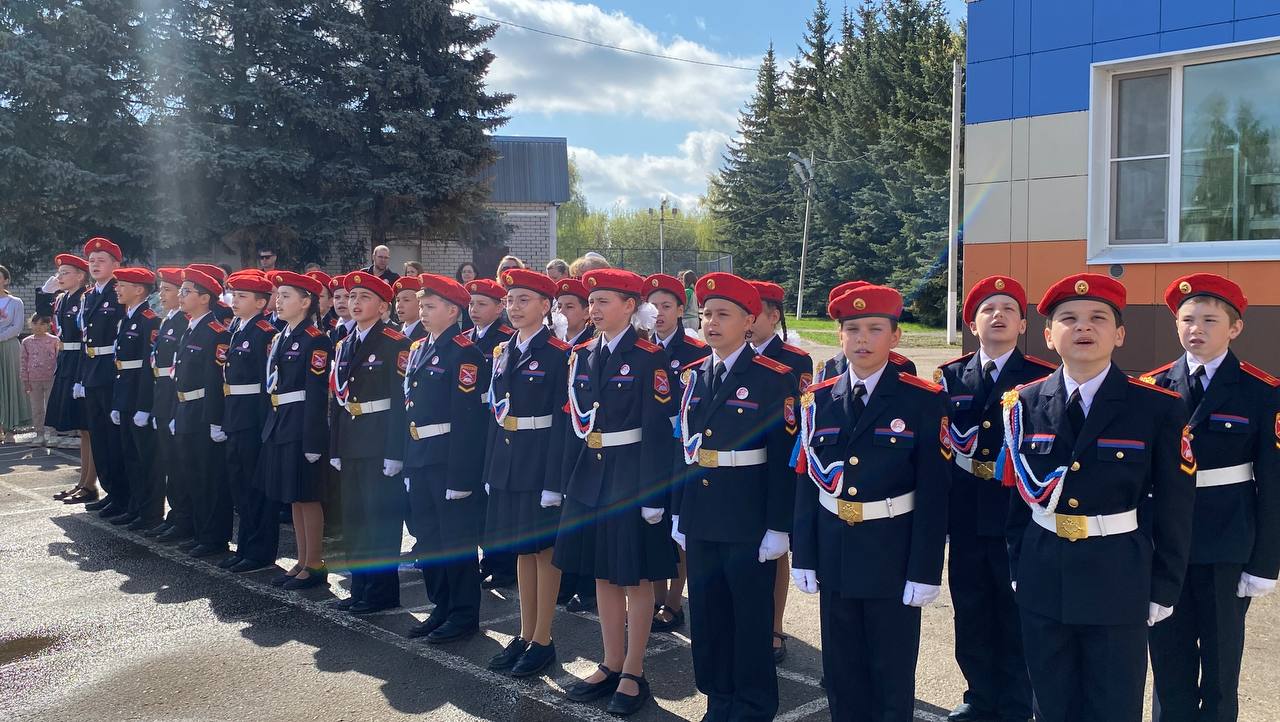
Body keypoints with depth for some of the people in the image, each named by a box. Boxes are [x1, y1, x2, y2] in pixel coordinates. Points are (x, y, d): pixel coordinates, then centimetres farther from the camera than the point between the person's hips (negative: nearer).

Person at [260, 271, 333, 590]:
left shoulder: (316, 340, -12)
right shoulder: (279, 339, 14)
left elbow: (317, 393, -16)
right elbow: (272, 385, 16)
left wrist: (313, 441, -19)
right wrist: (270, 427, 14)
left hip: (302, 428, -9)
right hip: (279, 426, 9)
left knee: (307, 497, -1)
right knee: (293, 498, 13)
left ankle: (315, 565, 9)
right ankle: (302, 562, 22)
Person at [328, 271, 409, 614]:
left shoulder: (395, 343, -9)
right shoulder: (344, 345, 14)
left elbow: (402, 398, -14)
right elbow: (338, 397, 15)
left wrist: (395, 451, -19)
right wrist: (335, 448, 12)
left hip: (381, 441, -7)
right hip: (351, 442, 8)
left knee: (381, 515, -1)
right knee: (354, 516, 12)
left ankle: (383, 591, 10)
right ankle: (360, 587, 23)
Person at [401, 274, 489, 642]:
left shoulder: (464, 352, -13)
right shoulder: (417, 349, 14)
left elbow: (467, 417, -18)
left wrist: (460, 474, -21)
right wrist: (406, 459, 14)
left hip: (449, 459, -9)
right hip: (419, 459, 9)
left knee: (457, 539, 2)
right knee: (427, 538, 15)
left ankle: (464, 614, 14)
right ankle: (442, 607, 29)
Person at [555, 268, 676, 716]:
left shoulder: (648, 357, -10)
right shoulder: (582, 356, 8)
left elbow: (658, 430, -13)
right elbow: (575, 422, 10)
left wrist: (652, 494, -16)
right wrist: (568, 482, 8)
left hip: (631, 476, -6)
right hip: (589, 476, 6)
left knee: (636, 577, 5)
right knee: (602, 574, 14)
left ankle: (634, 674, 18)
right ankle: (612, 664, 28)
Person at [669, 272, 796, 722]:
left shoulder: (773, 379, -9)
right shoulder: (692, 376, 8)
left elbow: (783, 459, -11)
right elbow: (684, 448, 11)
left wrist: (779, 527, -12)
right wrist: (678, 514, 10)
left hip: (748, 520, -5)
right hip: (700, 519, 6)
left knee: (752, 617, 7)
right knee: (707, 614, 14)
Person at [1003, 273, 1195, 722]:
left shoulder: (1159, 409, -6)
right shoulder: (1025, 404, 1)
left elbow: (1173, 511, -4)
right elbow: (1018, 493, 7)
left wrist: (1163, 591, -3)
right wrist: (1018, 566, 9)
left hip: (1119, 584, -2)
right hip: (1043, 582, 3)